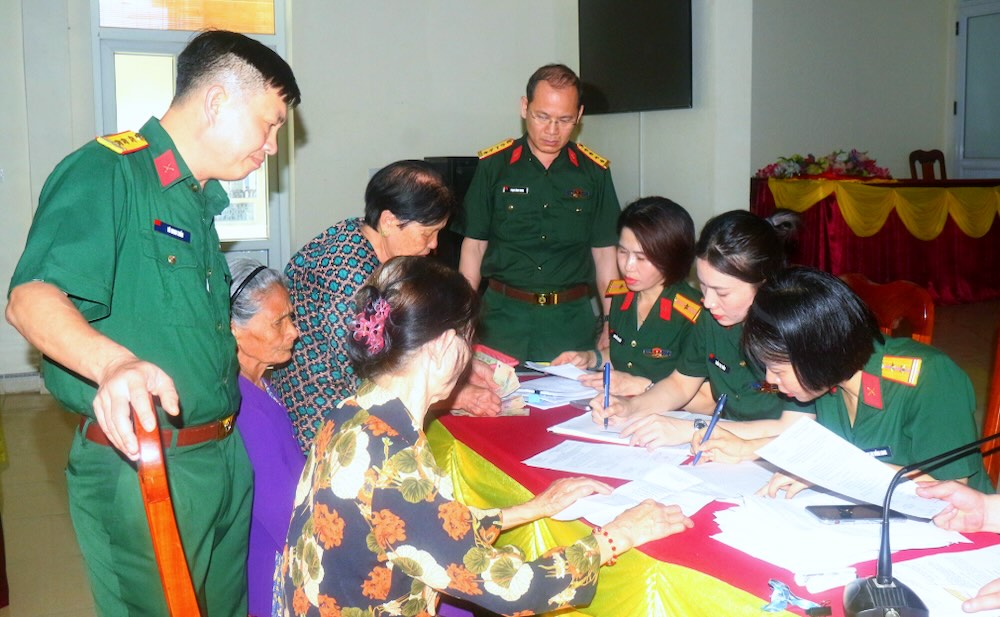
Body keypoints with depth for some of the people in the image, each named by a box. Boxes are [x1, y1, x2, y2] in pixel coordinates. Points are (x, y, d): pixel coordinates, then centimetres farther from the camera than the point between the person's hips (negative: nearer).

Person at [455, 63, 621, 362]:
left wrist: (612, 326, 2)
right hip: (504, 314, -1)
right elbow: (474, 245, 4)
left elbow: (605, 253, 6)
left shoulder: (594, 172, 3)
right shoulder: (493, 165, 0)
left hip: (571, 318, 1)